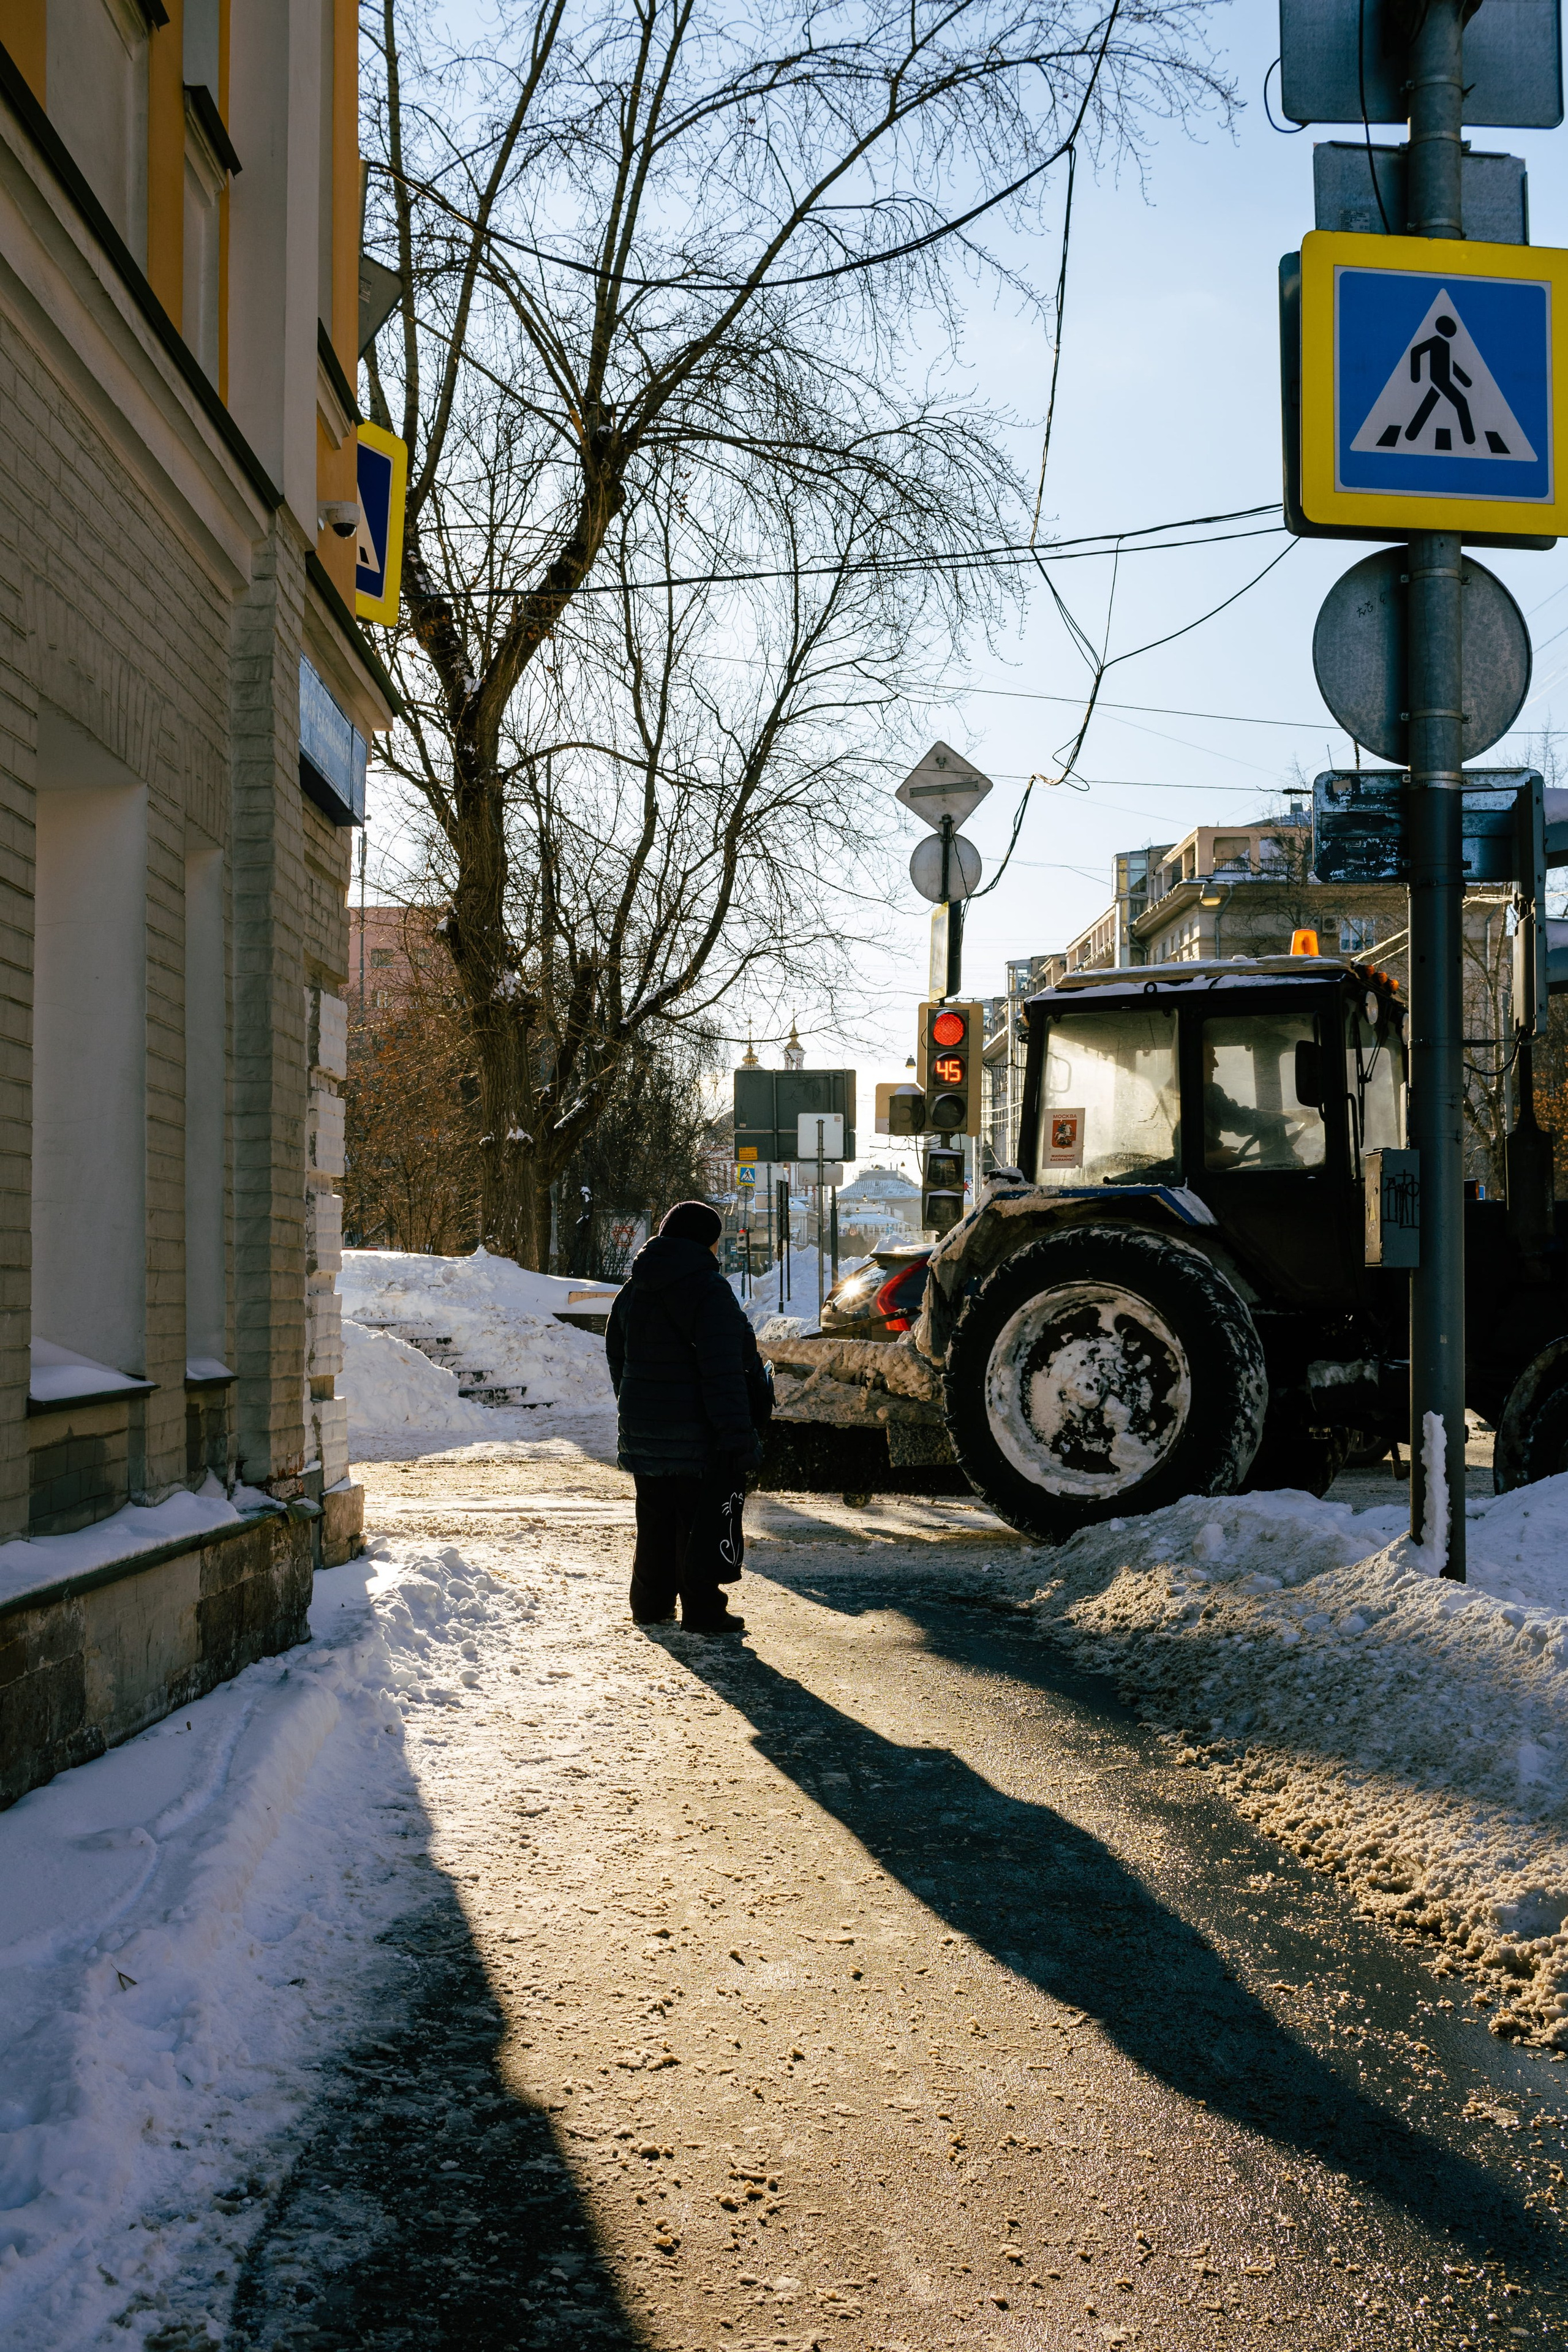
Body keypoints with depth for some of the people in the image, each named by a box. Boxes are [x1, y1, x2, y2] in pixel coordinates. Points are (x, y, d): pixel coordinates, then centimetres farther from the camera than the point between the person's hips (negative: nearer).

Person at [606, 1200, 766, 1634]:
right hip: (696, 1431, -7)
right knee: (706, 1519, 2)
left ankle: (651, 1603, 23)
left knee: (655, 1517, 17)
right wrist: (736, 1432, -20)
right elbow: (723, 1371, -21)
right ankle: (702, 1610, 4)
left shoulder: (633, 1290, 9)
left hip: (643, 1427, 7)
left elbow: (616, 1356, 18)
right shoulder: (709, 1289, -16)